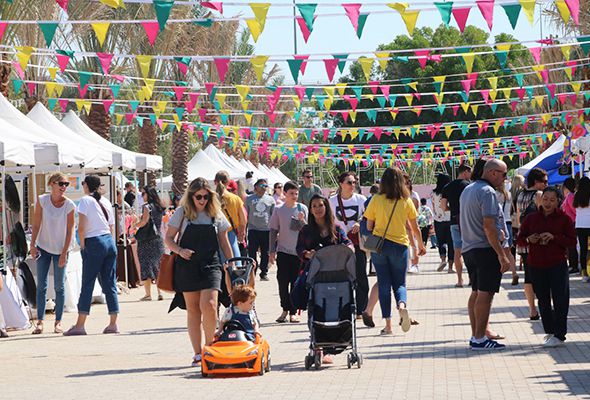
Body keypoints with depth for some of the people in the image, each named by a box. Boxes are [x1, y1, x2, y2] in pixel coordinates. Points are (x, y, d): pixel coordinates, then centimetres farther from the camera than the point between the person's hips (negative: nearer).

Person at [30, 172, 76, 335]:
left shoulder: (69, 205, -13)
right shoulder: (42, 200, -9)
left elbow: (70, 230, -10)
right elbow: (36, 224, -3)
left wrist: (64, 253, -12)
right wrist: (32, 245, -6)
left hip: (60, 250, -1)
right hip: (43, 248, 1)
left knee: (59, 287, 2)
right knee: (41, 285, 1)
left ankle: (58, 322, 9)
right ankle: (40, 321, 5)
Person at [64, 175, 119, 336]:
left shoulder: (85, 200, -5)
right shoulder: (106, 202, 13)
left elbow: (81, 228, -12)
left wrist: (82, 245, -2)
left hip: (94, 243, -6)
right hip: (110, 241, 6)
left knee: (87, 285, -4)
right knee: (110, 284, 8)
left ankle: (80, 325, -4)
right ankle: (113, 324, 7)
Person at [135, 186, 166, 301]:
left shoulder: (147, 207, -9)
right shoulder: (159, 207, 13)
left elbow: (144, 222, -16)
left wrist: (134, 225, 0)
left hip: (147, 240, -7)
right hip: (158, 239, 7)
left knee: (146, 266, -3)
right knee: (157, 266, 10)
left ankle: (148, 294, -5)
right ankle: (160, 292, 7)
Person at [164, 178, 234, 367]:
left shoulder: (216, 214, 7)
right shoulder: (182, 213, 3)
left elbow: (224, 242, 14)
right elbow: (168, 238, 4)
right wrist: (179, 251, -14)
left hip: (210, 265, 0)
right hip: (187, 266, 0)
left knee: (209, 305, -17)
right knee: (192, 309, 3)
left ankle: (210, 347, -1)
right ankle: (197, 353, 9)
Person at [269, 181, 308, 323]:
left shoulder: (302, 208, 3)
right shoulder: (278, 210, 3)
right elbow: (273, 231, 6)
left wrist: (302, 220, -16)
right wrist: (272, 251, 2)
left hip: (299, 251, 0)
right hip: (283, 251, 0)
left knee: (296, 283, 1)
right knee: (282, 282, -4)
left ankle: (293, 312, 8)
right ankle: (285, 310, 10)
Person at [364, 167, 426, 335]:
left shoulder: (376, 200, -3)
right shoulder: (406, 201, 0)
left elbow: (369, 226, 2)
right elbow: (415, 227, 7)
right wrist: (421, 245, 23)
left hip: (379, 245, 0)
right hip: (400, 245, 0)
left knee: (384, 284, 6)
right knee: (399, 283, 10)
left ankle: (388, 324, 2)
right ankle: (402, 305, -24)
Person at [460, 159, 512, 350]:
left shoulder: (467, 190, 16)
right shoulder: (487, 192, -14)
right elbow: (488, 225, -21)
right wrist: (502, 255, -21)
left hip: (468, 249, 9)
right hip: (486, 249, -9)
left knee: (476, 292, 14)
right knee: (485, 293, -8)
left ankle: (476, 335, 16)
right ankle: (480, 338, -9)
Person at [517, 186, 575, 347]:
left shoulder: (564, 218, -1)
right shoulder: (531, 218, 7)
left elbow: (572, 240, -5)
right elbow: (520, 238, 10)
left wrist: (554, 237, -19)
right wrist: (529, 239, -12)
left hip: (558, 265, -3)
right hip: (536, 266, 3)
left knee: (560, 301, -6)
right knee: (543, 301, 11)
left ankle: (559, 335, -1)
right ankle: (549, 332, 22)